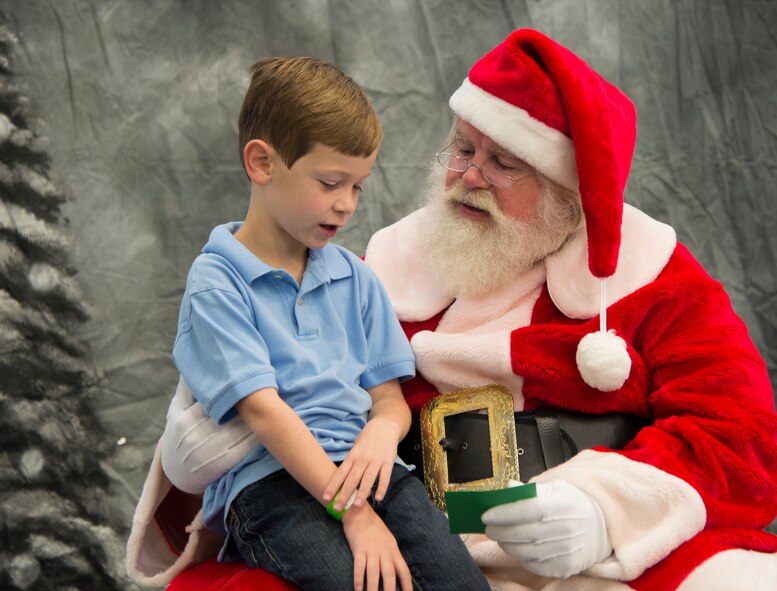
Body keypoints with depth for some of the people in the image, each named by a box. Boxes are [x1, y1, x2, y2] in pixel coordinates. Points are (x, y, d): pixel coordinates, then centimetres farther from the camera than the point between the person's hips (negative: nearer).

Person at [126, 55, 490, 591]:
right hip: (269, 479, -5)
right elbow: (263, 410, -11)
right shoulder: (217, 283, -1)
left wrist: (383, 429, -10)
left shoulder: (353, 276, 17)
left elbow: (390, 396, 16)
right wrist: (351, 510, -18)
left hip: (364, 464, 5)